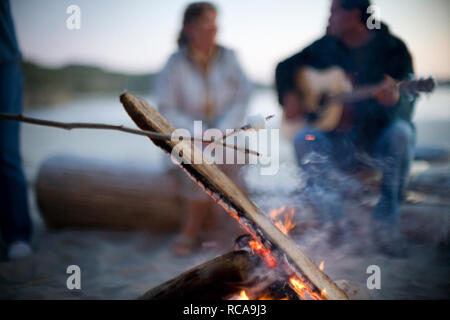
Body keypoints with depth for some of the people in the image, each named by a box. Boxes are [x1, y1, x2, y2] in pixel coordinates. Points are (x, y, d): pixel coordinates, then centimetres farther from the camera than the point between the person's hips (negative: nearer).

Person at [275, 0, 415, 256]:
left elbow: (406, 109, -13)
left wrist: (394, 100, -37)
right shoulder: (326, 47, 6)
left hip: (380, 134, -2)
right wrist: (289, 96, -1)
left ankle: (387, 222, -22)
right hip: (339, 136, 3)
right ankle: (332, 222, -19)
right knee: (306, 138, -26)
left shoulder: (392, 48, -5)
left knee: (401, 133, -34)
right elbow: (286, 67, 18)